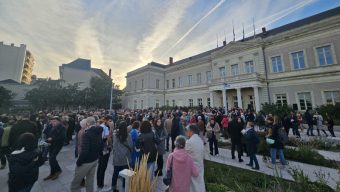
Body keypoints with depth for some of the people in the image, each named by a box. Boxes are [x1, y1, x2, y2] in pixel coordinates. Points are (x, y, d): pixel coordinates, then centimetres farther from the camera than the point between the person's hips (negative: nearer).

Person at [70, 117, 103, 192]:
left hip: (86, 162, -7)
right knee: (90, 182, 21)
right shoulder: (99, 133, 1)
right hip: (95, 160, 7)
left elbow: (84, 151, -27)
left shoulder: (87, 134, -23)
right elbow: (101, 147, 8)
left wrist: (78, 161, -13)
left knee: (75, 184, 14)